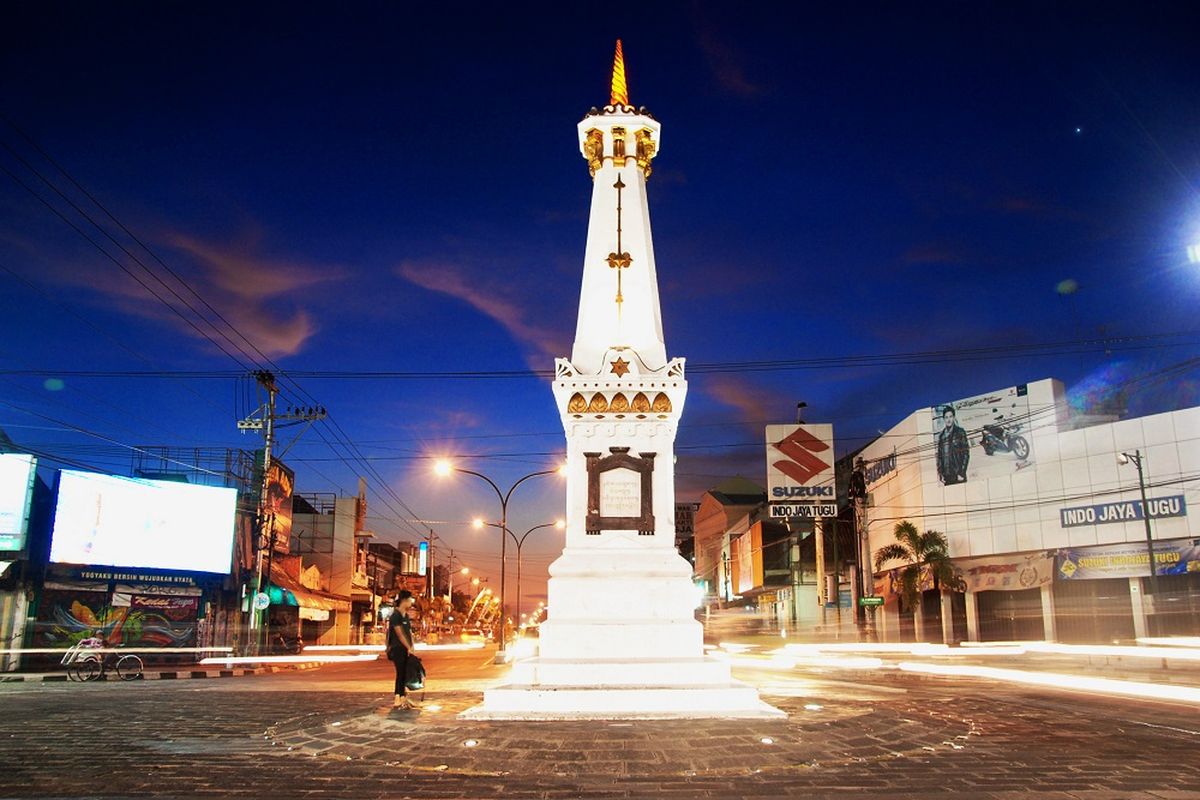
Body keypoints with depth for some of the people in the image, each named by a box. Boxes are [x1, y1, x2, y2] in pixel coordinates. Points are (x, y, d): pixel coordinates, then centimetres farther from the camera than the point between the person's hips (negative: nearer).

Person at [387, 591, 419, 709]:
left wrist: (412, 647, 3)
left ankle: (403, 698, 13)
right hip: (398, 649, -8)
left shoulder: (406, 616, 14)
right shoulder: (395, 615, -12)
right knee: (401, 673, -6)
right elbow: (400, 634, -16)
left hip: (406, 649, 8)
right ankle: (398, 699, 0)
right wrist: (408, 647, -14)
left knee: (406, 673, 7)